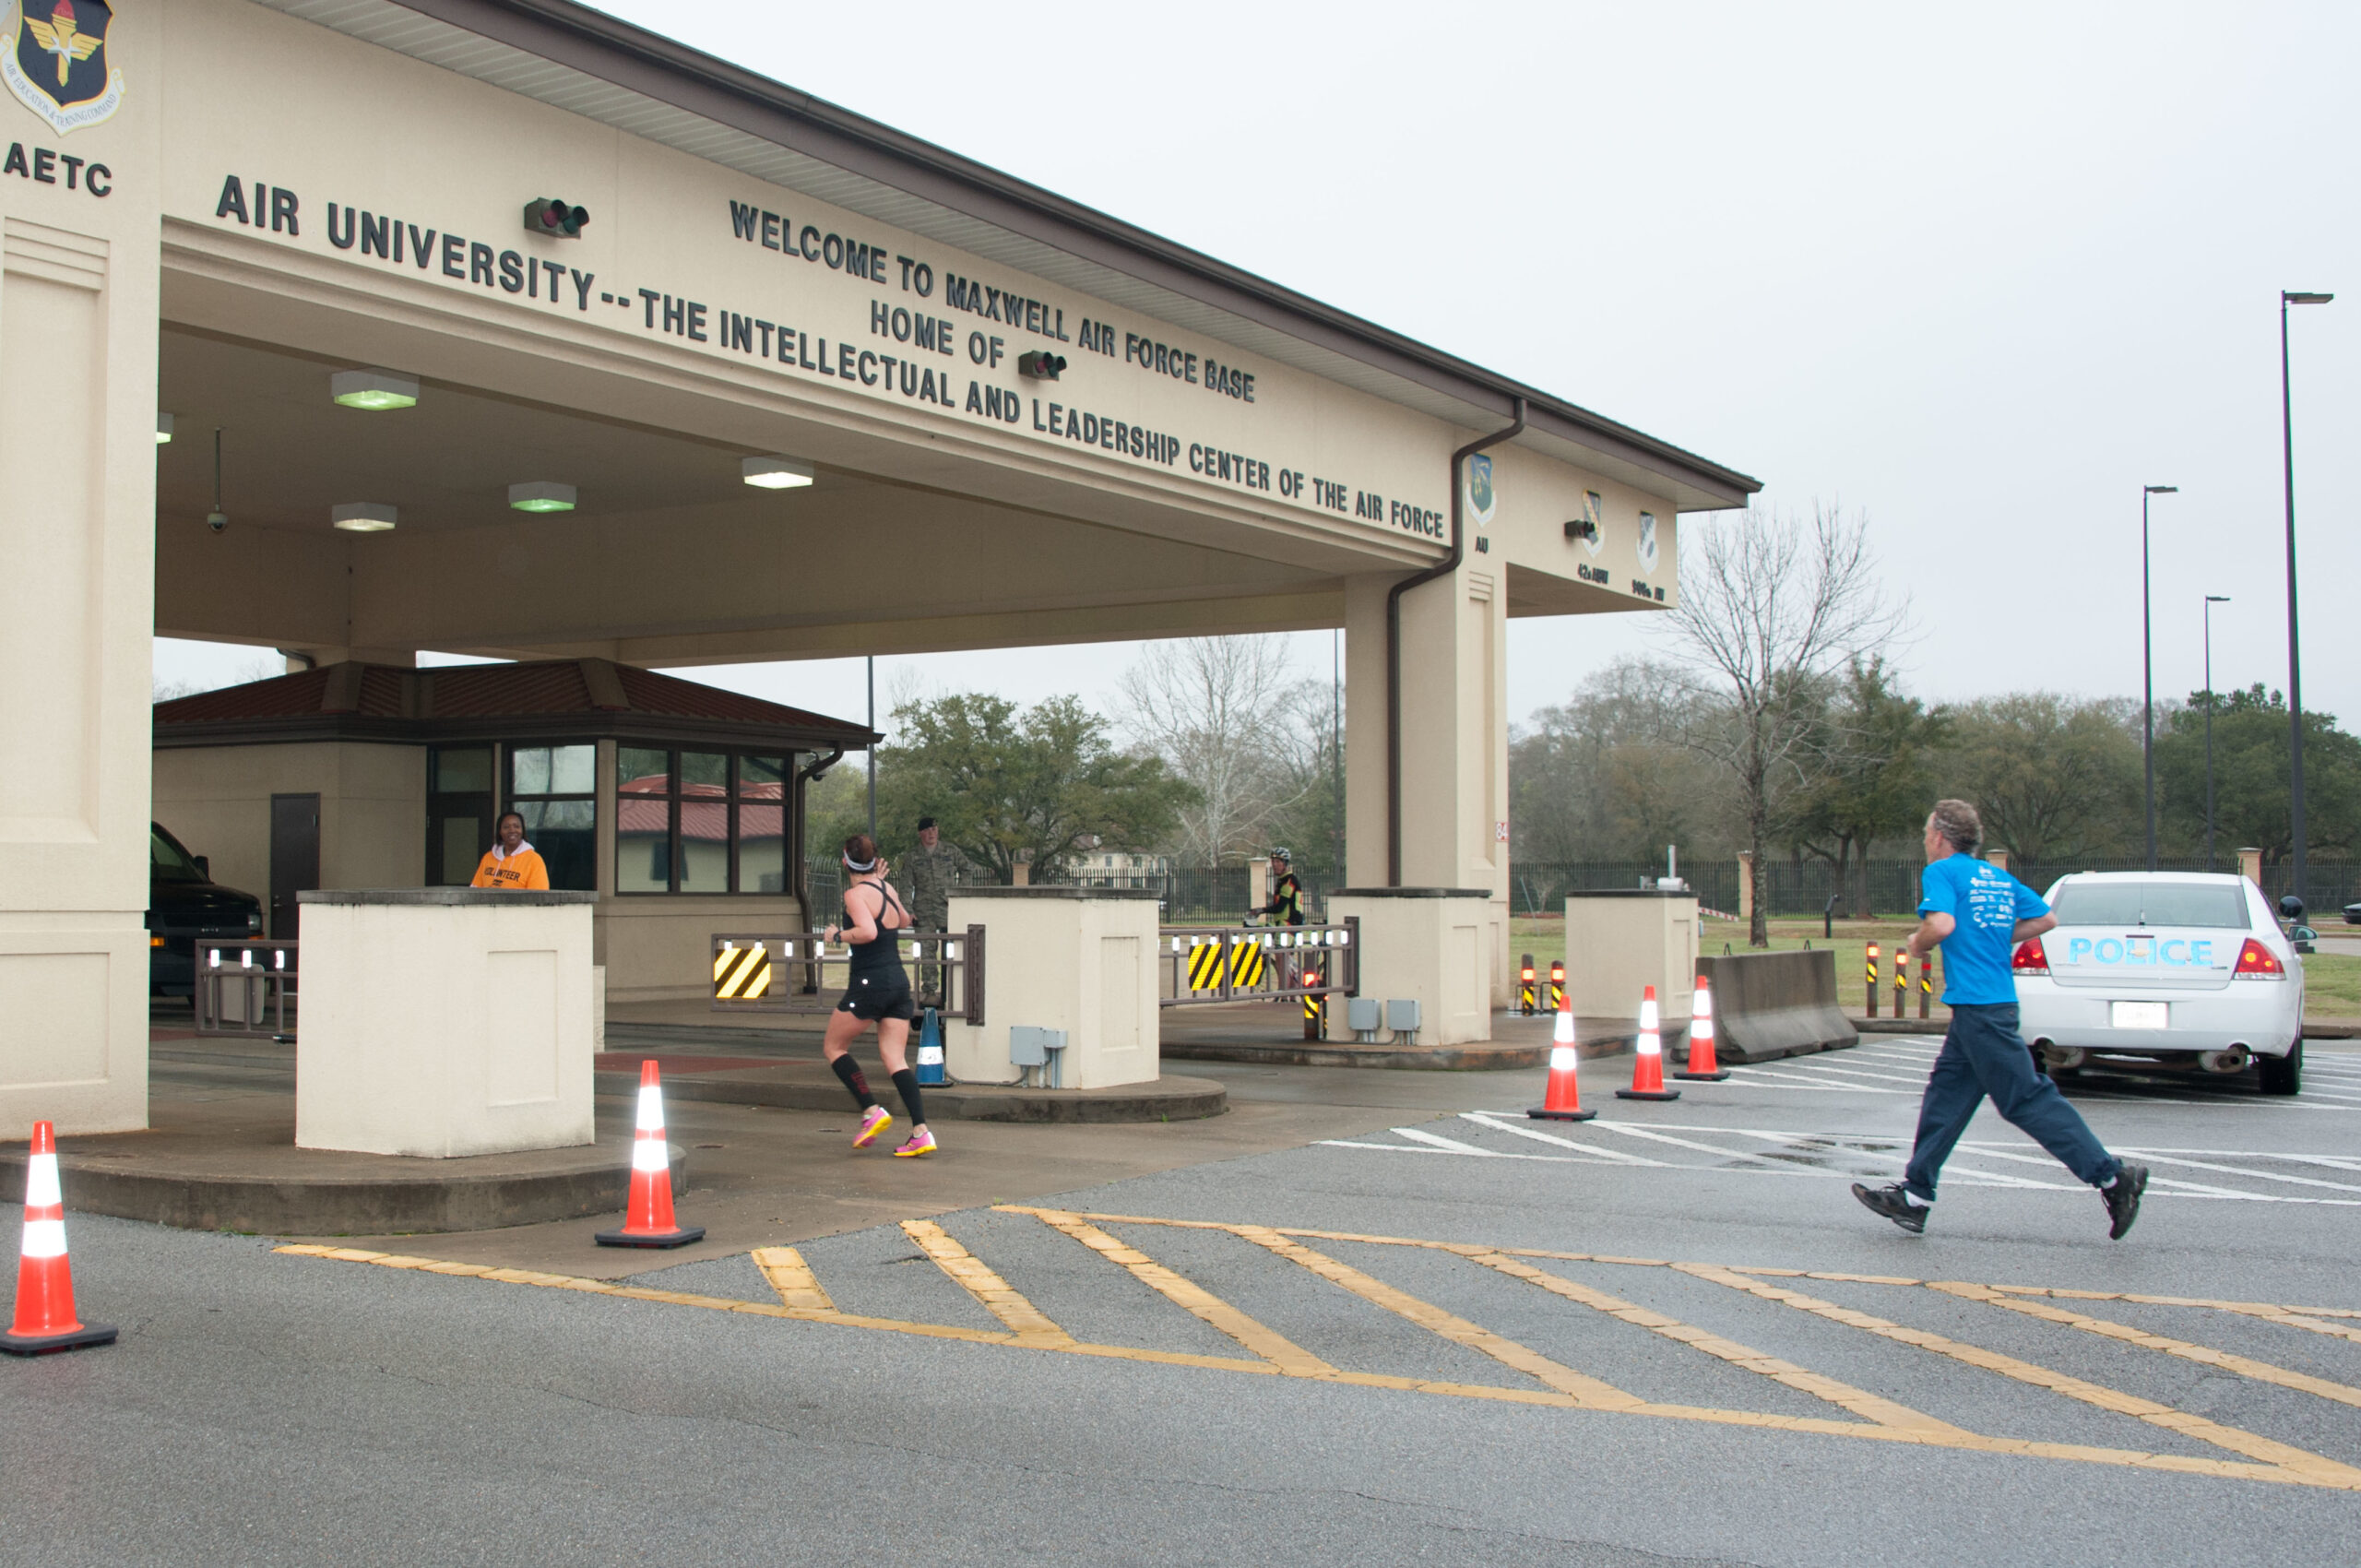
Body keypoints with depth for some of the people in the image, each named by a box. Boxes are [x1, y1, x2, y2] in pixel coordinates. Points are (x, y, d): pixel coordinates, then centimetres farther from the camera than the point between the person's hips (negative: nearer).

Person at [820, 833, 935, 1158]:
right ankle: (921, 1133, -8)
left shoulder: (856, 894, -11)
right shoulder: (886, 887, 11)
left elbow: (867, 932, -27)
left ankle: (872, 1112, -2)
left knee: (833, 1046, 10)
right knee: (894, 1058, 5)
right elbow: (904, 921, 30)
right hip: (899, 981, 7)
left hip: (869, 982, -7)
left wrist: (837, 934, -10)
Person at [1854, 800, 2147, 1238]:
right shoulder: (1998, 877, 17)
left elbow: (1941, 923, -23)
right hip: (1997, 1001, 9)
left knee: (2027, 1098, -8)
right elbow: (2045, 919, 18)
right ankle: (1914, 1196, 15)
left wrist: (1918, 943, -3)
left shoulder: (1941, 872, -7)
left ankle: (2112, 1176, -9)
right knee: (1947, 1092, 12)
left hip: (1977, 1005, -9)